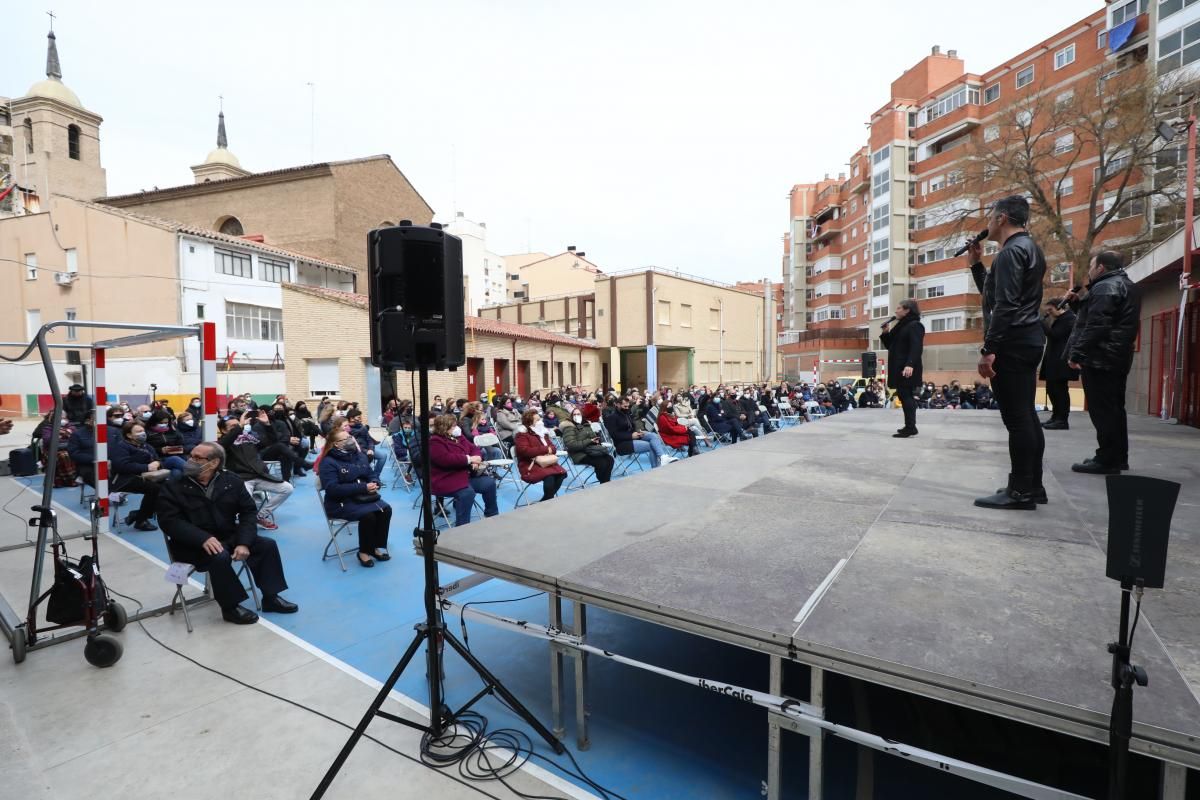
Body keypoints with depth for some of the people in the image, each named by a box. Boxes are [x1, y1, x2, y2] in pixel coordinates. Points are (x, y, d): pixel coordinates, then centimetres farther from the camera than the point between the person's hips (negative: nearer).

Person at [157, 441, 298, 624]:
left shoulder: (231, 481, 0)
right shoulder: (174, 486, -7)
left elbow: (248, 512, -1)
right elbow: (170, 521, -16)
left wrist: (244, 542, -16)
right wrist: (203, 538, -31)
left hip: (229, 537, 4)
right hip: (193, 544, -4)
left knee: (267, 545, -11)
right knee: (220, 557, -33)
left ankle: (270, 597, 1)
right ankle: (230, 607, -14)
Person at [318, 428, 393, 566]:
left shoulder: (359, 455, 9)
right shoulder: (328, 462, -11)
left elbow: (371, 474, 15)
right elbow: (332, 489, -22)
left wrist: (374, 483, -11)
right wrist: (363, 487, -26)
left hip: (364, 496, 6)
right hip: (341, 502, -6)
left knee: (386, 509, -19)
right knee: (367, 515, -30)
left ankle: (379, 546, -4)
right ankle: (364, 552, -10)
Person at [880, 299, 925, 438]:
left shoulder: (915, 325, -9)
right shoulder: (901, 327, 20)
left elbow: (916, 347, -21)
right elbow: (891, 346, 24)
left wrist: (910, 364, -32)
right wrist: (886, 333, 9)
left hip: (907, 368, -9)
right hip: (899, 368, 9)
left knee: (907, 396, -10)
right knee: (904, 396, 10)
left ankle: (911, 427, -9)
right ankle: (909, 426, 16)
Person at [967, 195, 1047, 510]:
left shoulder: (1011, 251, -12)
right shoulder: (1029, 248, 21)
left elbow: (1005, 305, -22)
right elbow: (991, 293, 26)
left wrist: (988, 349, -23)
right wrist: (976, 263, 21)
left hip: (1012, 343, -11)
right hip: (1028, 340, 11)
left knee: (1016, 417, -8)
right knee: (1026, 416, 12)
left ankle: (1021, 491, -4)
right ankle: (1032, 485, 18)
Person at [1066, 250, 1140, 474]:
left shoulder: (1105, 287, -13)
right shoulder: (1127, 286, 21)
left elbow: (1096, 326, -22)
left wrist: (1076, 354, -21)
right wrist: (1079, 302, 19)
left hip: (1100, 358, -10)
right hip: (1117, 358, 11)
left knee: (1102, 410, -8)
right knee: (1114, 409, 15)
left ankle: (1107, 460, -6)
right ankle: (1118, 458, 21)